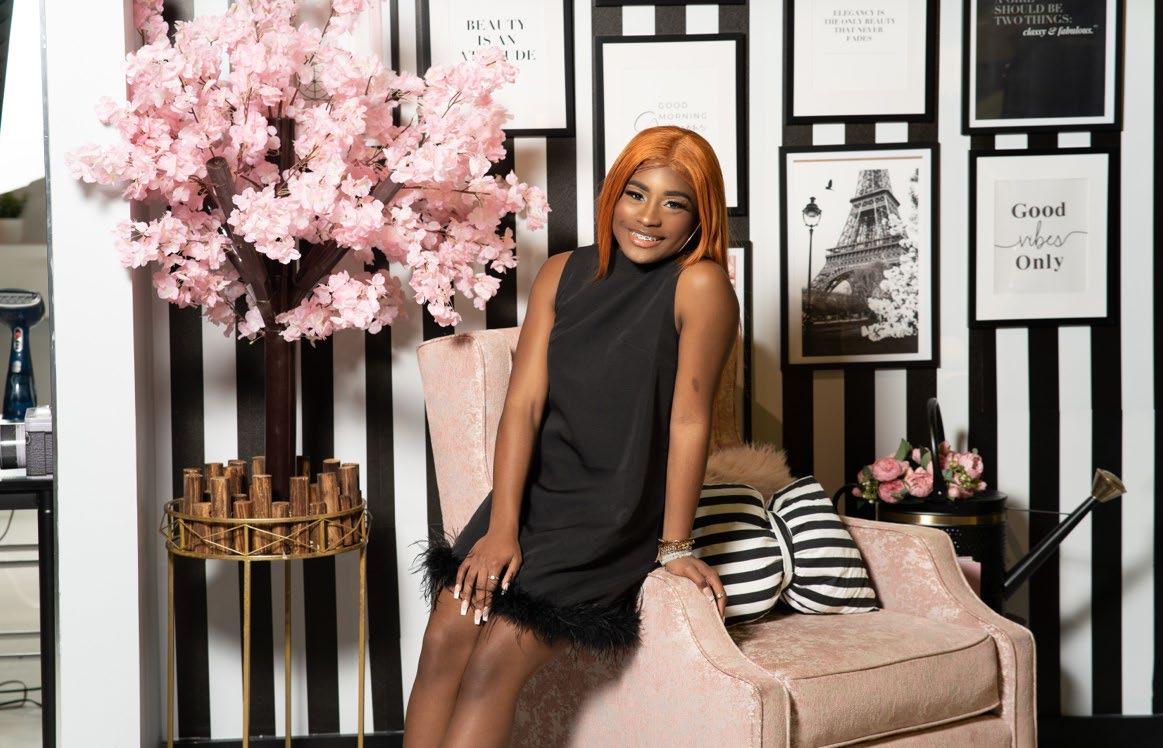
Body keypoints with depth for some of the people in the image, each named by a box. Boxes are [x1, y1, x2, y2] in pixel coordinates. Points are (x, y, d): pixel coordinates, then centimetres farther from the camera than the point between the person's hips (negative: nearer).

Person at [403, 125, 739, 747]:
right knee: (445, 635, -16)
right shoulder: (563, 274, 2)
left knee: (496, 659, -18)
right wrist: (502, 527, -12)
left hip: (618, 519, -4)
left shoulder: (700, 286, -12)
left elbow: (689, 420, -12)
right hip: (534, 493, 4)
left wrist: (674, 548, -10)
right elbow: (524, 401, -4)